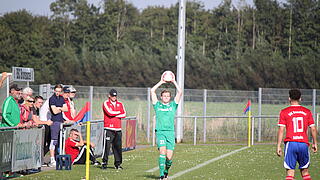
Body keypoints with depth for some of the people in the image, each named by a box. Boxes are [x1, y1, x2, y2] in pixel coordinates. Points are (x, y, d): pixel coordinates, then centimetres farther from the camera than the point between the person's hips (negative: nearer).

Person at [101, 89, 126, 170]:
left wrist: (114, 115, -8)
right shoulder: (106, 103, 2)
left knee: (118, 147, 4)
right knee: (107, 146, -8)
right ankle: (104, 163, -1)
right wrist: (119, 112, 1)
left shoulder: (120, 104, 16)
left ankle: (118, 164, 11)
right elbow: (110, 112, -13)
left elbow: (124, 114, 3)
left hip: (118, 129, 5)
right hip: (109, 129, -4)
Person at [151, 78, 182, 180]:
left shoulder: (173, 105, 15)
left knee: (169, 157, -6)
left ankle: (166, 171, 23)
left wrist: (174, 82, 14)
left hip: (170, 132, 1)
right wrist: (161, 82, 14)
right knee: (162, 151, -21)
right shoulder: (157, 105, 13)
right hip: (160, 132, -1)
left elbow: (180, 92, 10)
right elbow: (152, 91, 8)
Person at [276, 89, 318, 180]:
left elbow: (281, 130, -4)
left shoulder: (284, 112, 1)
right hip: (304, 144, 2)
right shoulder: (307, 112, 7)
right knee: (304, 171, 14)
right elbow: (313, 129, 7)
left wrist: (278, 146, -2)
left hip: (290, 143, -2)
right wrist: (315, 143, 17)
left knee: (290, 172, -2)